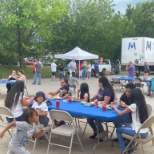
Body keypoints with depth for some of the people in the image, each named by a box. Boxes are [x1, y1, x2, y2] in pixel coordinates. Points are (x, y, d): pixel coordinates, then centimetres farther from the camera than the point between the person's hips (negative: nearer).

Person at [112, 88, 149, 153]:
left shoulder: (134, 105, -17)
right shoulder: (143, 104, 3)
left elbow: (120, 113, -7)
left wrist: (114, 107, 10)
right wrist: (126, 106, 31)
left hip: (139, 133, -7)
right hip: (145, 132, 7)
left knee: (118, 130, 12)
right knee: (125, 126, 29)